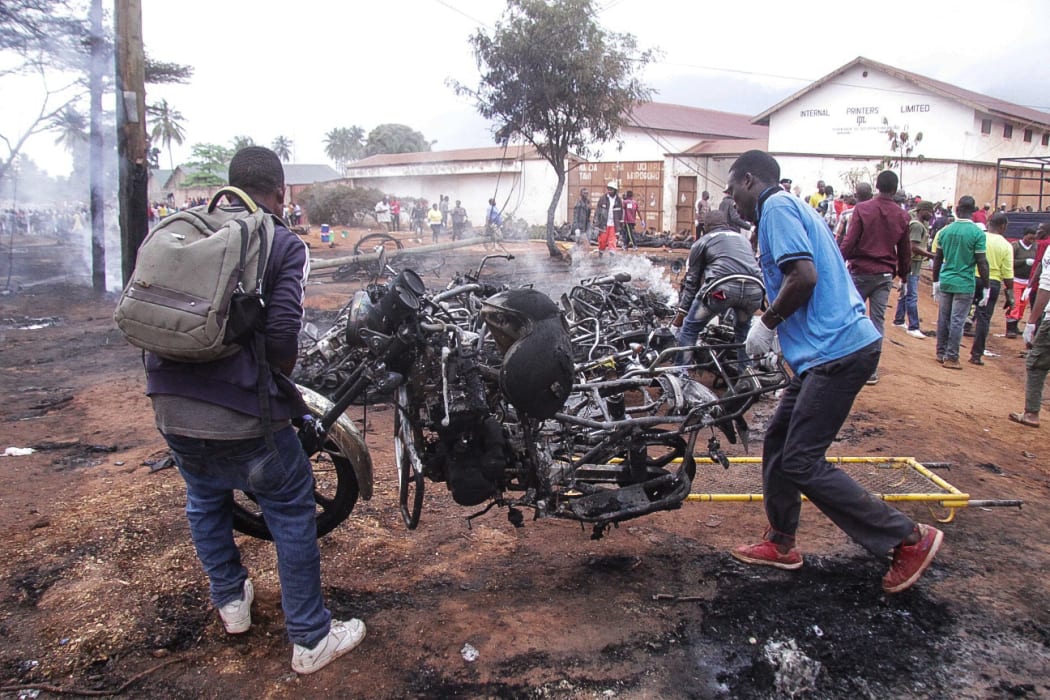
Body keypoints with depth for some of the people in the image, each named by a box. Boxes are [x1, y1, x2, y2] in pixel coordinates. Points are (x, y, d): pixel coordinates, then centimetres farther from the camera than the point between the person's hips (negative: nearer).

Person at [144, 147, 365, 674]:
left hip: (170, 408, 6)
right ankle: (311, 640, 20)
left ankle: (230, 601, 46)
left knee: (205, 499, 29)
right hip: (242, 415, -5)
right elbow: (282, 336, -17)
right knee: (291, 512, 11)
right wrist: (281, 376, 3)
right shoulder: (285, 245, -6)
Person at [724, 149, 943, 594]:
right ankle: (781, 543, 26)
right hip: (827, 348, 11)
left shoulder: (777, 207, -9)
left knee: (801, 462, -8)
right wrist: (771, 325, 17)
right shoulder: (789, 209, 22)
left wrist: (767, 322, -9)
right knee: (778, 442, 14)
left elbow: (803, 275, -22)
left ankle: (910, 539, 3)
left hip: (836, 351, -11)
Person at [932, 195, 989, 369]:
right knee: (957, 321, 0)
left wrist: (935, 282, 18)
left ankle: (941, 353, 20)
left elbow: (938, 259, 9)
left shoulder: (945, 231, 3)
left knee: (943, 318, 12)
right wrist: (986, 286, -2)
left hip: (945, 282, 4)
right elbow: (982, 263, -10)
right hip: (964, 284, -4)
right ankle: (951, 358, 4)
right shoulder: (977, 233, -10)